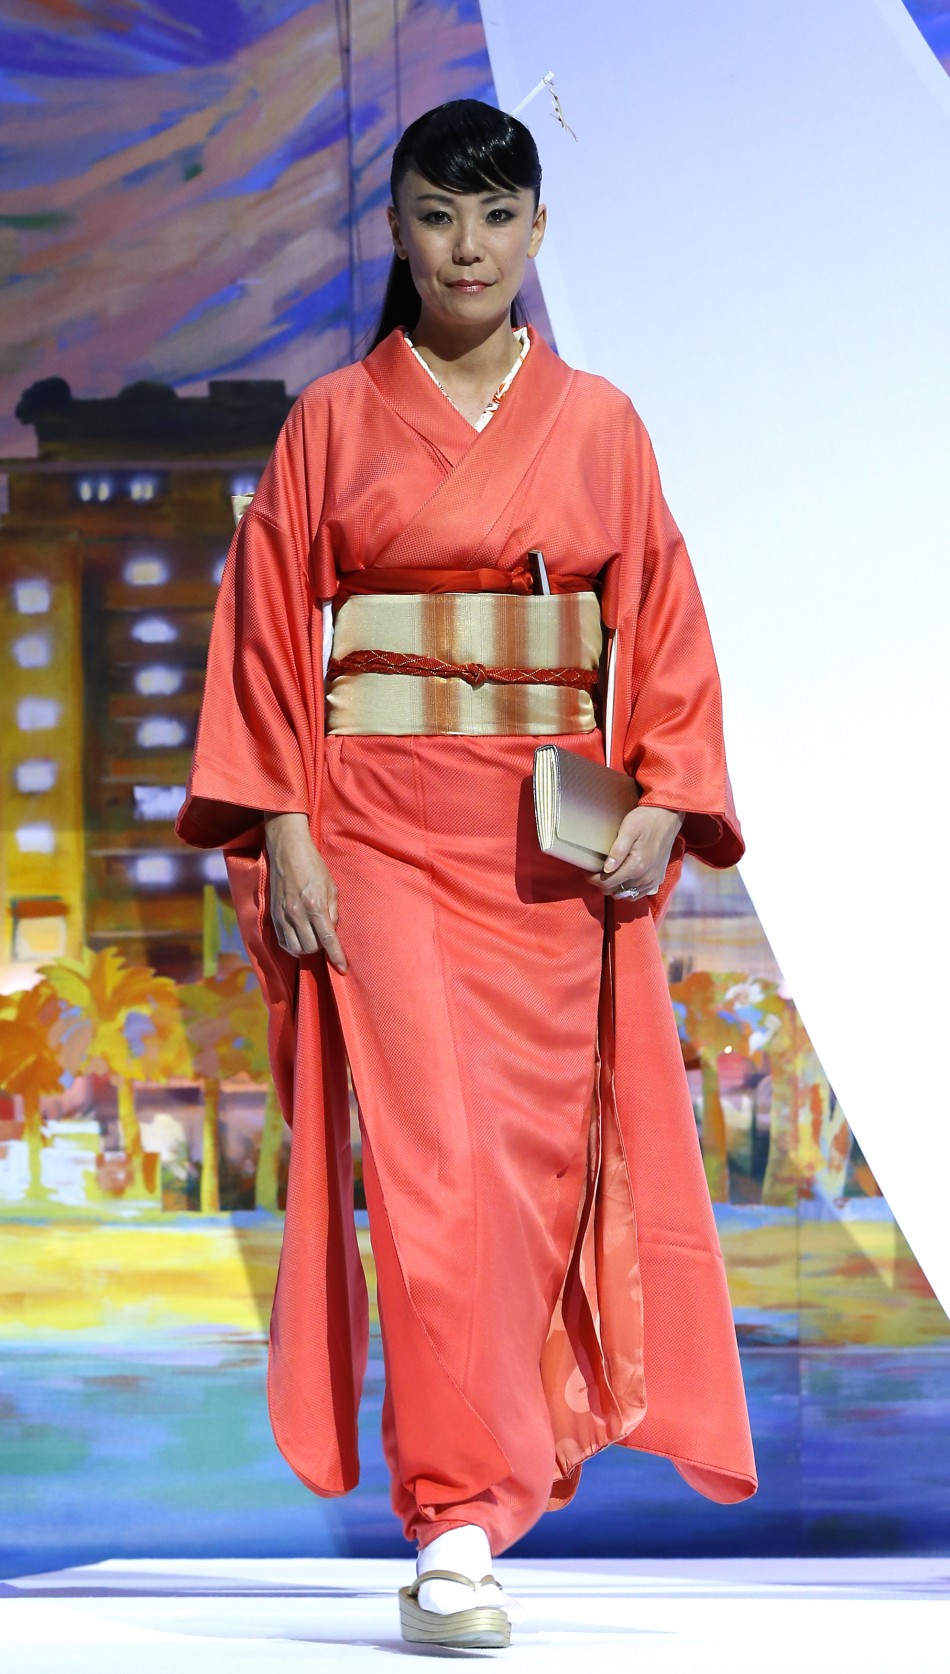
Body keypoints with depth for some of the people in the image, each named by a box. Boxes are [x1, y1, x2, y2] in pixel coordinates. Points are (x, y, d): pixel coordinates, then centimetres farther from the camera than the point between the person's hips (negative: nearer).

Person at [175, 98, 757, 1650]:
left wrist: (665, 806, -4)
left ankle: (474, 1501, 14)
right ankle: (459, 1531, -17)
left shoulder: (601, 426, 11)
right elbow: (270, 632, 3)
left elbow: (664, 631, 10)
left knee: (538, 1163, 2)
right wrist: (285, 833, -6)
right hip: (386, 835, -3)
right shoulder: (336, 421, 6)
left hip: (558, 849, 3)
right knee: (436, 1167, -14)